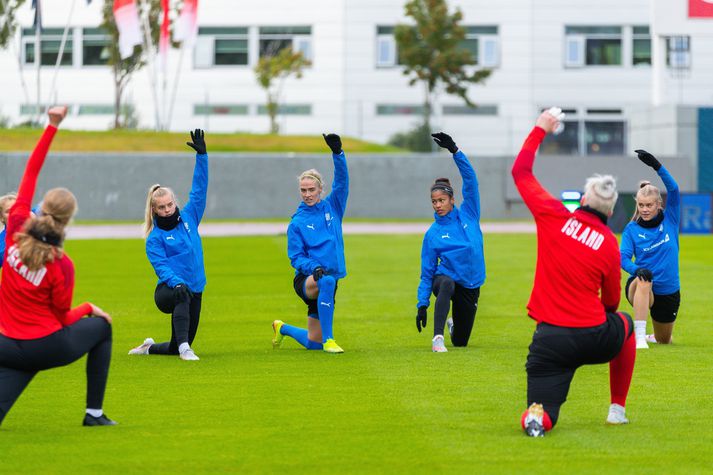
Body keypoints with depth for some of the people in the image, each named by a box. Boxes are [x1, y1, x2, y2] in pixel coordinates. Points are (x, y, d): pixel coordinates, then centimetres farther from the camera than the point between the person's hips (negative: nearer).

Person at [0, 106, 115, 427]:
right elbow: (63, 318, -6)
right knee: (101, 327, 26)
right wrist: (89, 308, 15)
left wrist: (52, 127, 1)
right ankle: (94, 412, 24)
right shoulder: (61, 266, -17)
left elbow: (30, 174, -1)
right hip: (50, 347, -3)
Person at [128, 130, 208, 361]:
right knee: (183, 295, -42)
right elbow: (161, 266, -17)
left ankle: (149, 348, 39)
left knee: (177, 348, 9)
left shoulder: (188, 217, 8)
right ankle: (184, 348, -45)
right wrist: (176, 282, -37)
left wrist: (202, 155, -2)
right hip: (167, 290, -5)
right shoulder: (154, 238, -4)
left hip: (194, 292, 5)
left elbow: (199, 188, 5)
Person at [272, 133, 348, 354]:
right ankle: (328, 340, -38)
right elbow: (296, 257, -5)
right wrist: (313, 268, -25)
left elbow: (342, 180, -8)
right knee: (326, 281, -42)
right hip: (305, 280, -4)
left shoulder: (332, 207, 5)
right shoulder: (297, 223, -2)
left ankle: (282, 328, 41)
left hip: (328, 281, 4)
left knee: (313, 343, 9)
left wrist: (337, 153, -22)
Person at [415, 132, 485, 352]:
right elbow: (427, 272, -2)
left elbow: (470, 179, -9)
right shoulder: (433, 233, -3)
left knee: (460, 342, 12)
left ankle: (452, 324, 50)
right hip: (445, 278, -3)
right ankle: (437, 338, -46)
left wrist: (454, 151, -19)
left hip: (471, 286, 3)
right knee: (447, 284, -42)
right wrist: (422, 304, -10)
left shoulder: (468, 214, 0)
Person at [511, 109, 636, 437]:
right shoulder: (609, 243, 1)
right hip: (595, 339, 1)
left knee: (543, 416, 5)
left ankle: (537, 418, -34)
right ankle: (617, 409, 36)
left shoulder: (554, 216, -3)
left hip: (550, 339, -1)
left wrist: (540, 129, 22)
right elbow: (611, 302, 12)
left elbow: (520, 171, 10)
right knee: (625, 324, 37)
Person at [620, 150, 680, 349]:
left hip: (668, 292, 3)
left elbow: (673, 190, -18)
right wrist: (637, 270, -37)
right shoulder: (632, 229, -5)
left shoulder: (669, 219, -4)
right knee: (644, 280, -41)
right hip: (639, 288, -3)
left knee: (664, 340, 17)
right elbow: (623, 258, -14)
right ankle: (639, 337, -43)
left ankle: (651, 337, 56)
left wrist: (656, 166, -31)